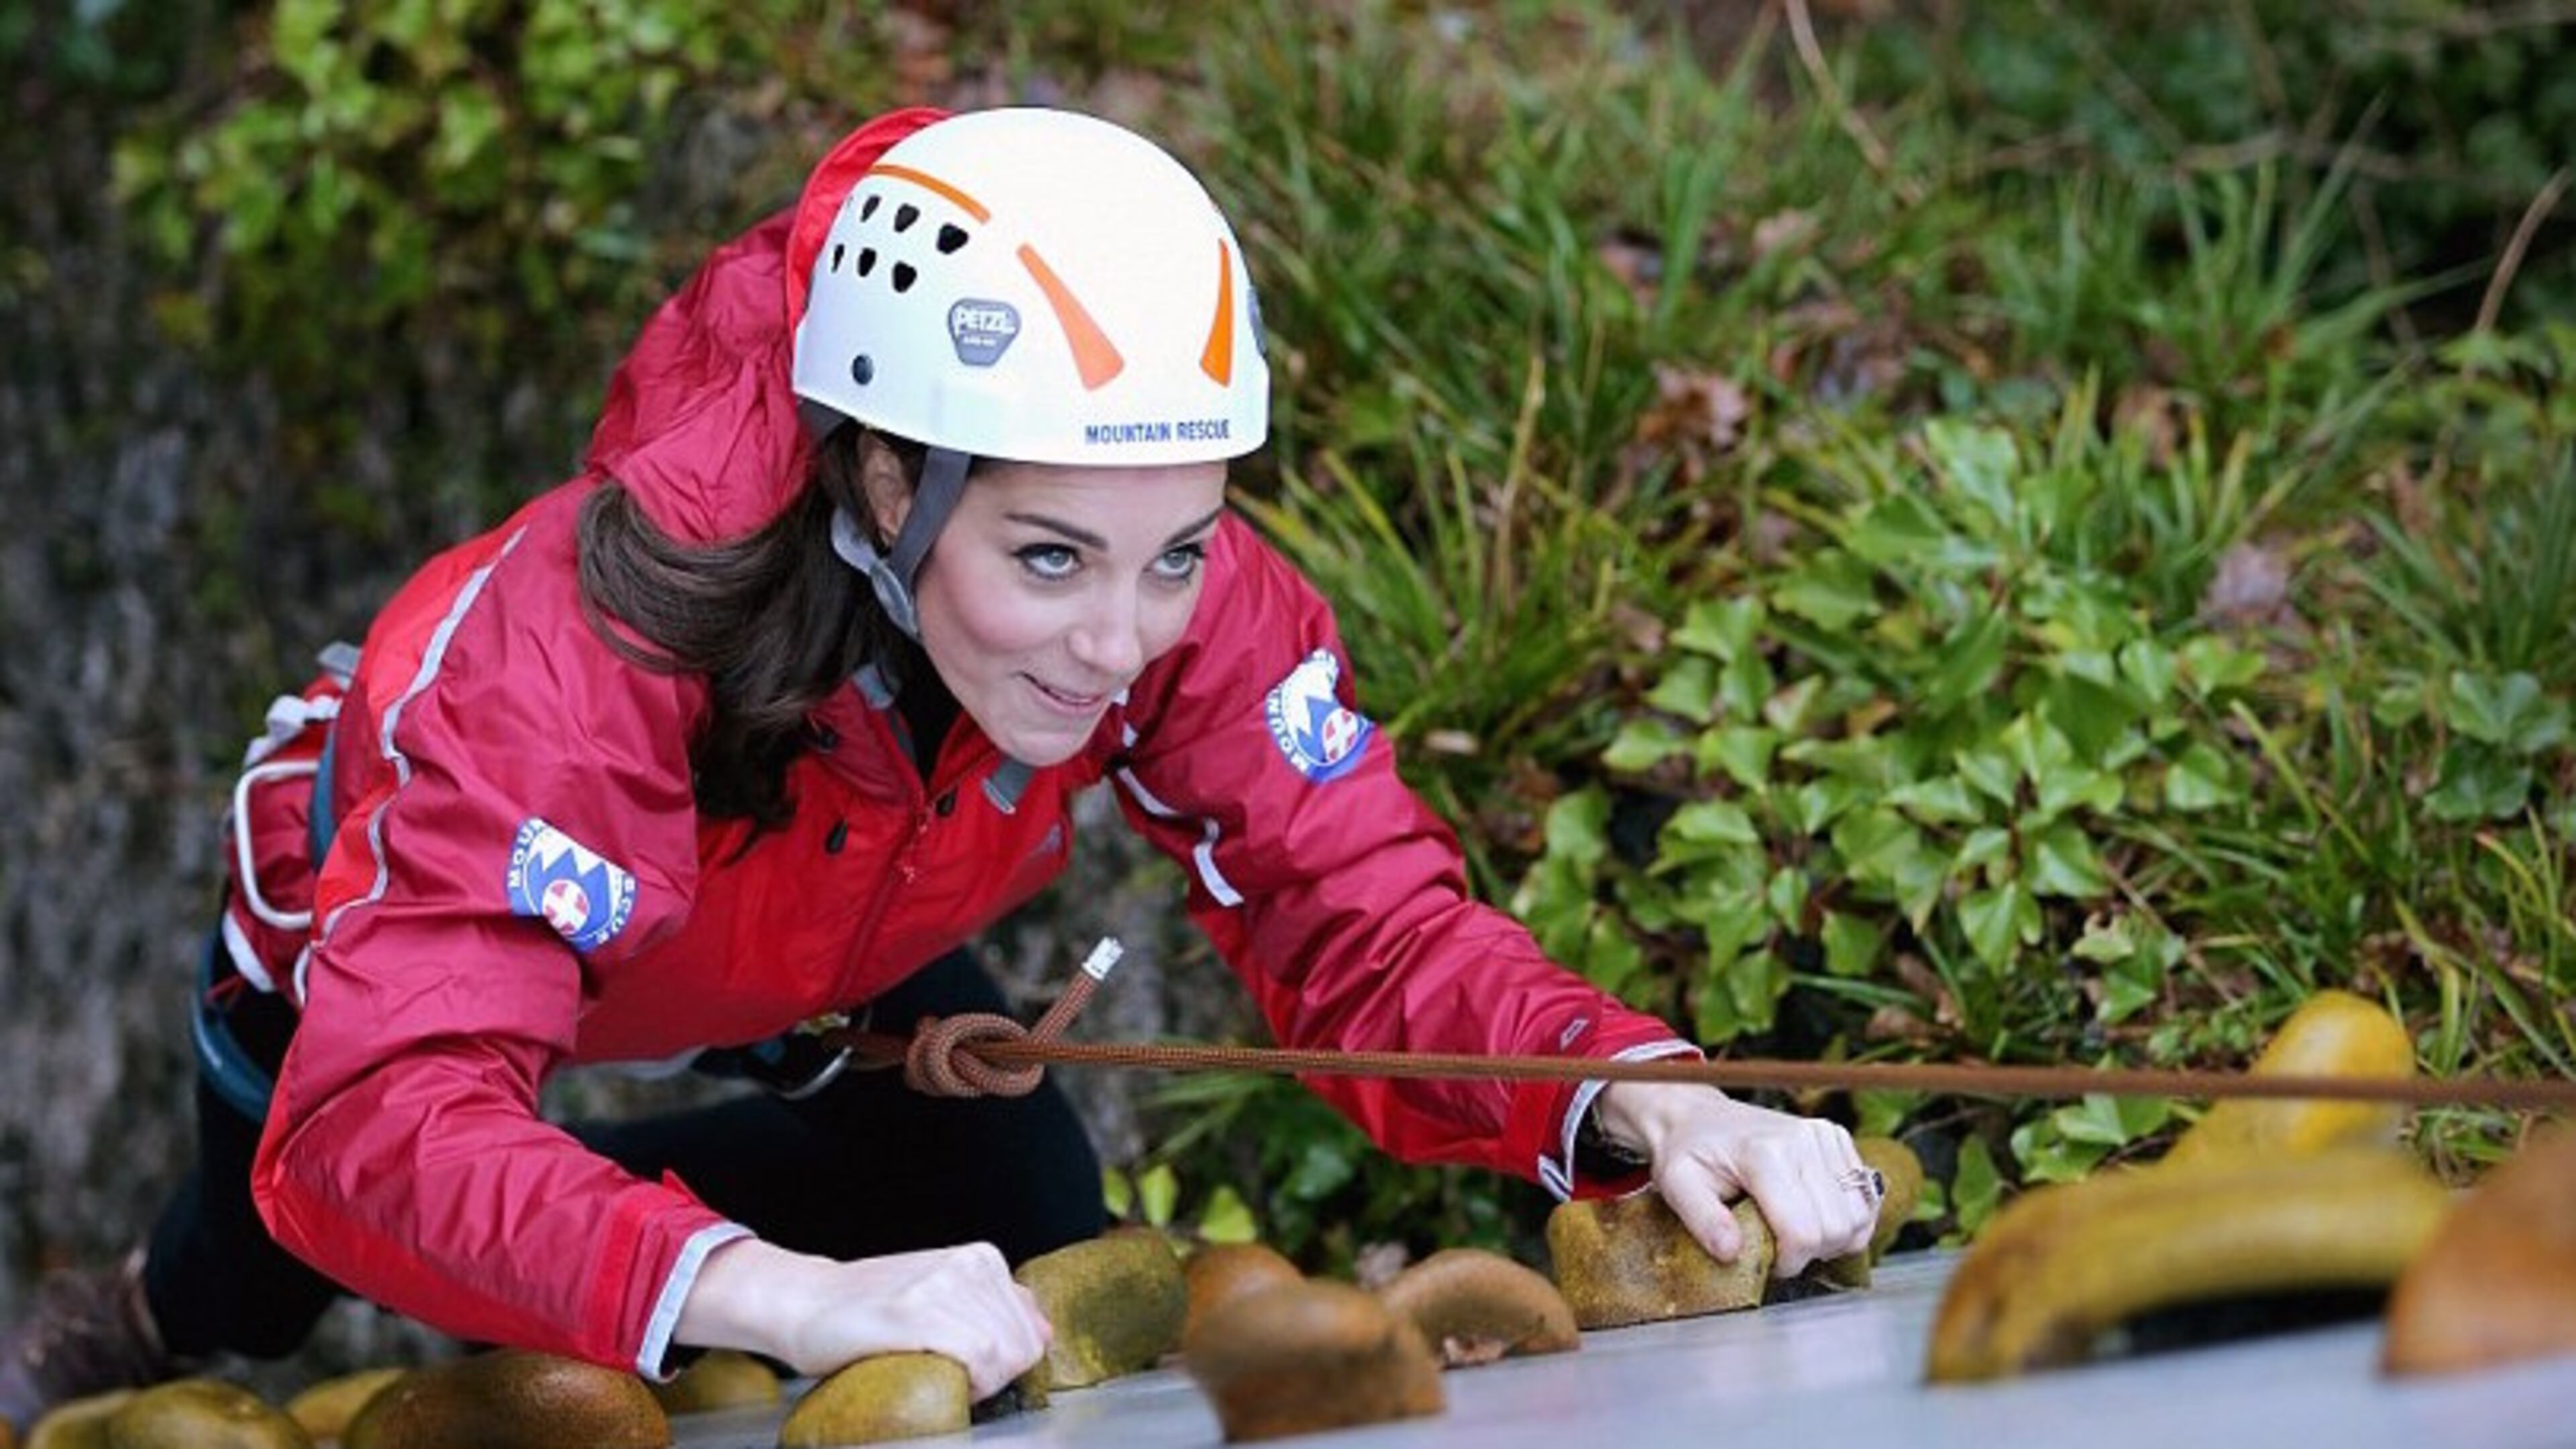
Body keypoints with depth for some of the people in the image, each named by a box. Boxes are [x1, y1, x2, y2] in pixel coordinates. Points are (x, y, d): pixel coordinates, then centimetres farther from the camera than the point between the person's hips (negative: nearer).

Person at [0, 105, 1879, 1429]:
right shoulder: (566, 646, -49)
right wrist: (783, 1292, -74)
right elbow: (378, 1121, -58)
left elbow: (1368, 916, -34)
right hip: (392, 910, -3)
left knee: (1045, 1262, -7)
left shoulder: (1185, 595, -34)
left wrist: (1643, 1106, -55)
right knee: (261, 1291, 18)